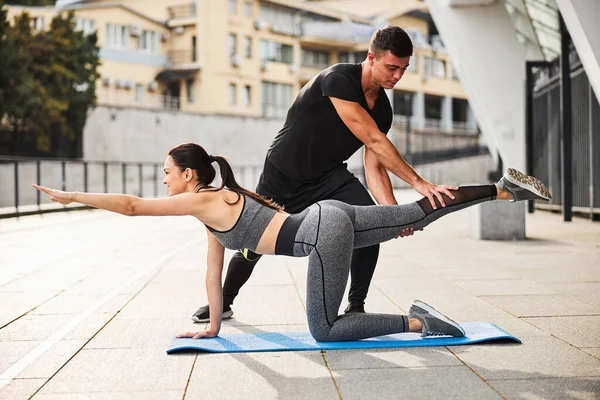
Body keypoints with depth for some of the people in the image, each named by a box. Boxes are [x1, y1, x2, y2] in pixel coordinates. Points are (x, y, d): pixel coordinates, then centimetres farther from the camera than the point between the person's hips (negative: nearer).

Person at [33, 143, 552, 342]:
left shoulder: (201, 201, -3)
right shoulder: (218, 204, 22)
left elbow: (130, 205, -4)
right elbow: (214, 277, 26)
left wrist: (71, 195, 4)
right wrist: (212, 328, 28)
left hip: (325, 232, -9)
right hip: (331, 217, 9)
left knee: (325, 331, -4)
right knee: (423, 211, 9)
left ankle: (416, 322, -7)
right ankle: (506, 187, 7)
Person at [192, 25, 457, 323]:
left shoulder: (383, 110, -7)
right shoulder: (339, 80, -29)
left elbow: (374, 167, -9)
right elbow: (374, 140, -36)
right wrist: (417, 182, -39)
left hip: (328, 176, 5)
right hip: (282, 178, -4)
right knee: (253, 245, 9)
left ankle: (355, 307, -5)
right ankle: (223, 302, 38)